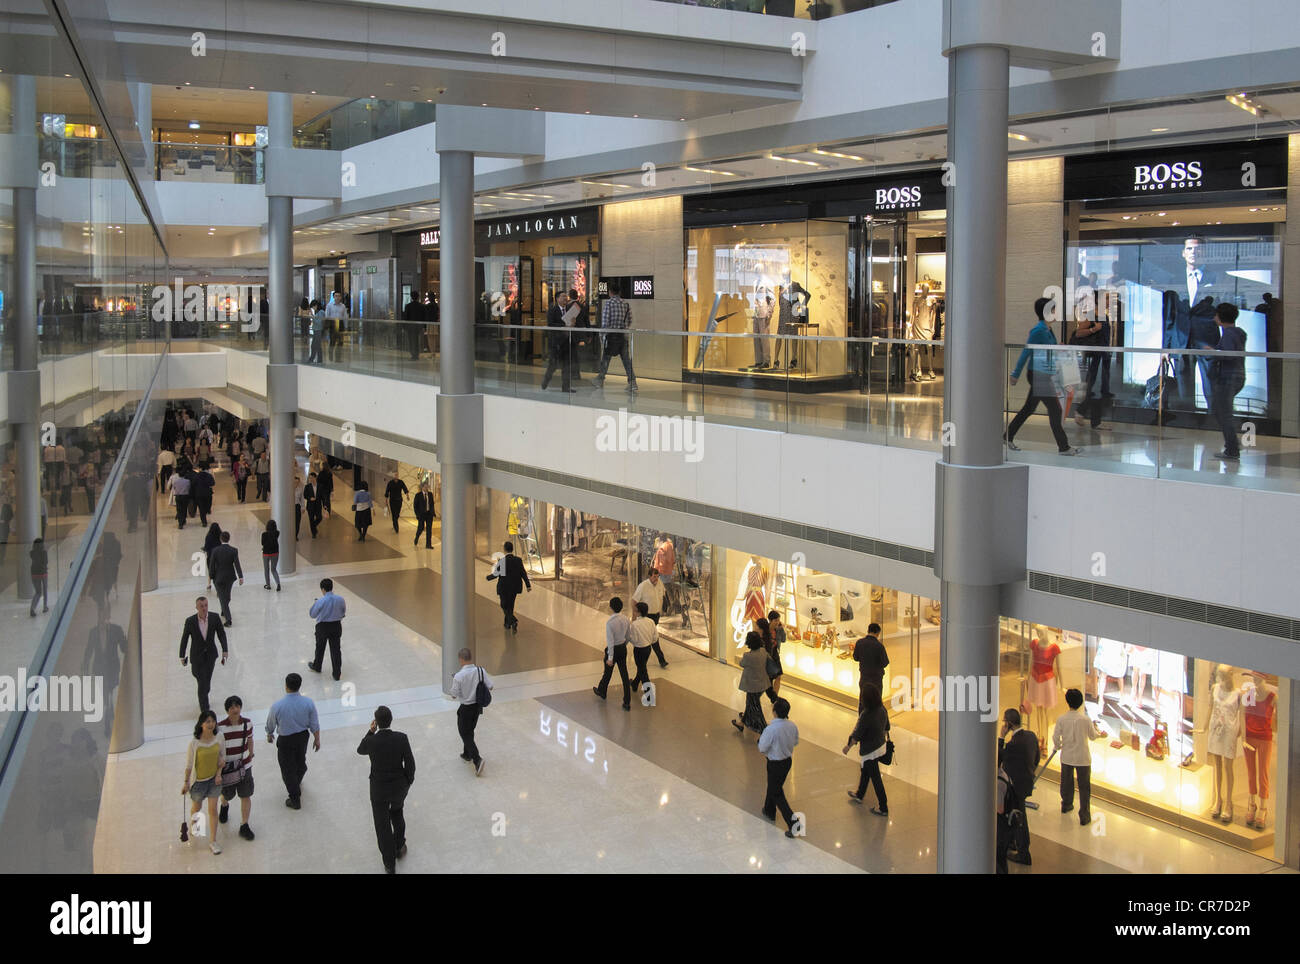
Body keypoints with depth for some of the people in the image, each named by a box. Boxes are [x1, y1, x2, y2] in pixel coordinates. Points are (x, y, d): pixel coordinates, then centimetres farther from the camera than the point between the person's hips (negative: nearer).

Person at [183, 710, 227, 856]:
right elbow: (189, 765, -11)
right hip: (198, 780, -1)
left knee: (212, 809, 2)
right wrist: (186, 782, -5)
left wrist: (219, 773, -9)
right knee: (196, 807, 20)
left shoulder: (219, 740, -12)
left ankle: (212, 841, 11)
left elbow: (222, 759, 3)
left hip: (214, 779, 1)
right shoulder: (194, 743, -21)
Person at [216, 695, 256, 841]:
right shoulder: (220, 727, -20)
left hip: (244, 766, 2)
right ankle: (224, 807, 55)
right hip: (227, 767, -2)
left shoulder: (247, 723, -9)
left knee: (246, 796, 3)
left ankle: (244, 826, 17)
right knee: (227, 795, 18)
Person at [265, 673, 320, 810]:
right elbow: (315, 725, -8)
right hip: (303, 737, 3)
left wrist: (269, 735, 15)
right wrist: (317, 739, 9)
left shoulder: (277, 705, -25)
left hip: (285, 740, -3)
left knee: (288, 768, 14)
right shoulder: (308, 703, -19)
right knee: (300, 760, 29)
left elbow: (270, 724, -7)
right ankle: (297, 782, 58)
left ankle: (295, 800, 25)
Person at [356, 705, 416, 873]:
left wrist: (371, 731, -2)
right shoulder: (402, 738, -19)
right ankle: (399, 847, 48)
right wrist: (408, 781, 7)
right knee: (397, 814, 33)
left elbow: (360, 750, 2)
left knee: (383, 826, 15)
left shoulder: (371, 741, -23)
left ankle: (390, 865, 24)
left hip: (379, 789, -2)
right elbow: (410, 763, -10)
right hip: (399, 786, 2)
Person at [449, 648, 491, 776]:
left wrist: (453, 682, 1)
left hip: (466, 709, -6)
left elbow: (454, 695, -15)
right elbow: (491, 686, -6)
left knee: (465, 735, 4)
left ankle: (477, 760, -12)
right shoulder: (480, 671, -11)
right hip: (477, 706, 6)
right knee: (470, 731, 26)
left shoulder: (459, 676, -24)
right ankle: (467, 754, 43)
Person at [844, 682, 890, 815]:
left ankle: (883, 808, 18)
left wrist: (848, 746, -6)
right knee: (865, 771, 28)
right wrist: (885, 738, 25)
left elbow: (857, 735, -21)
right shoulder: (882, 709, -9)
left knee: (875, 777, 7)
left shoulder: (866, 715, -31)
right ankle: (859, 795, 49)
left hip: (870, 751, -8)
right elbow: (886, 727, 7)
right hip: (881, 745, 8)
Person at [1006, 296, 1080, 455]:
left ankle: (1008, 437, 22)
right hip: (1039, 376, -9)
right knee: (1055, 410, -5)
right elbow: (1026, 352, -15)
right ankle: (1063, 447, 0)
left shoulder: (1048, 330, 12)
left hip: (1046, 375, 9)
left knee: (1029, 408, 14)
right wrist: (1016, 374, -12)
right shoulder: (1038, 331, -16)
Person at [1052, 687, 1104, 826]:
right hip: (1083, 758, -2)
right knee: (1084, 786, 8)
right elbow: (1093, 736, -2)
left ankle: (1066, 805, 43)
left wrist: (1058, 746, 15)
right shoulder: (1086, 719, -17)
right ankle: (1084, 816, 9)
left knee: (1066, 782, 23)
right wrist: (1099, 732, 21)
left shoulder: (1061, 719, -13)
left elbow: (1055, 737, -7)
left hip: (1066, 757, 2)